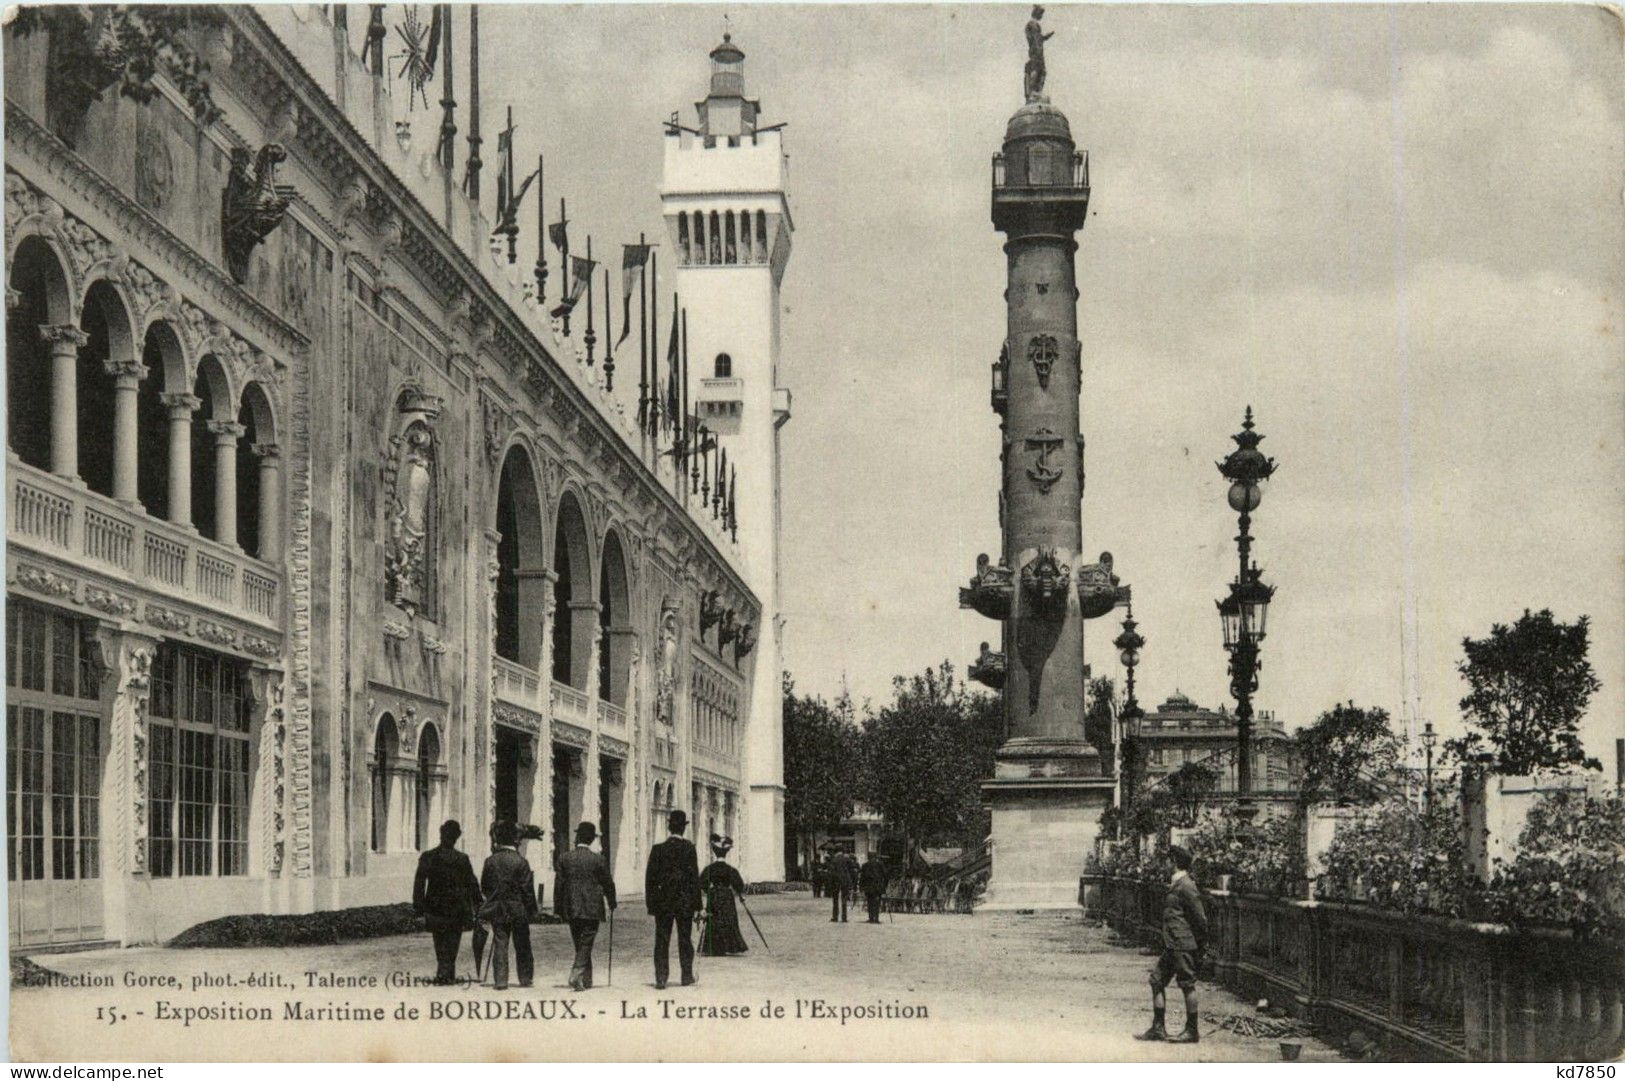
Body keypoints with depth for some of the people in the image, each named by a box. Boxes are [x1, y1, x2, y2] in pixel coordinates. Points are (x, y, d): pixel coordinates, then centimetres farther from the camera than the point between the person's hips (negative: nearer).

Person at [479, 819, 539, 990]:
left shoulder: (490, 861, -3)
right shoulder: (521, 861, -12)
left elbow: (484, 886, 5)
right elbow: (527, 888, -9)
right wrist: (532, 910, -1)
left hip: (497, 911, 2)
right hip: (519, 910, -2)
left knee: (500, 945, 3)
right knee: (522, 946, 10)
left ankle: (500, 980, -2)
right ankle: (525, 978, 16)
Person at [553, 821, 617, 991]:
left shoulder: (565, 858, 0)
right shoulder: (598, 859, -7)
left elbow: (558, 884, 2)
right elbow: (608, 883, 1)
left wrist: (558, 909, 9)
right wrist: (612, 903, 16)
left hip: (571, 910, 3)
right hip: (591, 910, -3)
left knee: (580, 945, 14)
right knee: (586, 945, -1)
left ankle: (586, 980, 19)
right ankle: (576, 978, -14)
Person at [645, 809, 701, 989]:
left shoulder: (658, 849, -1)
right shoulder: (688, 848, -7)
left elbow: (650, 877, 0)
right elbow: (694, 877, -7)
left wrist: (650, 903, 6)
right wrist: (697, 904, -3)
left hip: (662, 902, 1)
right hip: (685, 901, -1)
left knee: (661, 941, 3)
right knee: (685, 940, 10)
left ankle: (661, 978, -3)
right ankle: (687, 976, 16)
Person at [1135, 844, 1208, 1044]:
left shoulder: (1186, 887, -16)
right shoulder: (1174, 885, 14)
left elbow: (1200, 918, -16)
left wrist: (1201, 945, -11)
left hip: (1184, 946, -10)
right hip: (1171, 945, 10)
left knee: (1187, 986, -2)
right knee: (1157, 980, 9)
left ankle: (1191, 1031, 7)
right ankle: (1158, 1028, 14)